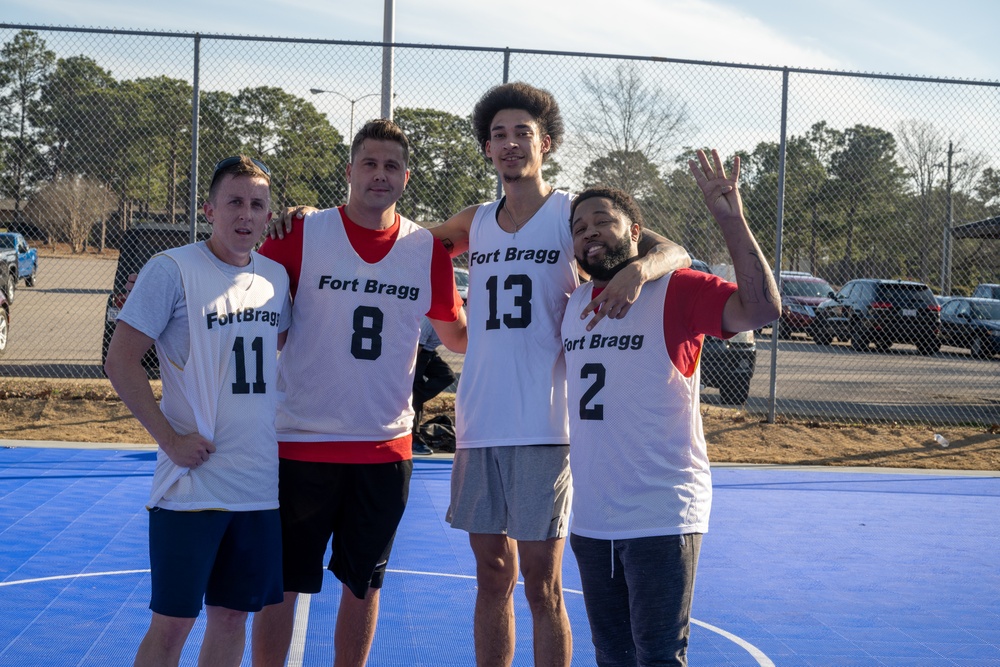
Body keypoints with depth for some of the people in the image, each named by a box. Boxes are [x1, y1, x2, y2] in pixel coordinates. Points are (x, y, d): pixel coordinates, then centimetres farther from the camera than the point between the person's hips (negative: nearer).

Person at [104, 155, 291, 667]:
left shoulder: (276, 276, 9)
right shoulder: (172, 269, -9)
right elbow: (120, 361, -9)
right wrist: (169, 437, -14)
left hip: (261, 484, 5)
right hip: (191, 484, -5)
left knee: (232, 616, 12)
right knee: (172, 623, -1)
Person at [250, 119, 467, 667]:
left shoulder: (429, 250, 3)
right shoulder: (302, 235, -5)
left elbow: (458, 335, 15)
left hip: (386, 448, 3)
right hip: (300, 442, -2)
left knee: (364, 582, 14)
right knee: (282, 584, 5)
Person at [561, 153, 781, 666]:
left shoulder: (678, 291, -8)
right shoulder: (570, 302, 10)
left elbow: (762, 309, -24)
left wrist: (731, 219, -29)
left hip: (662, 518, -6)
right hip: (591, 518, 6)